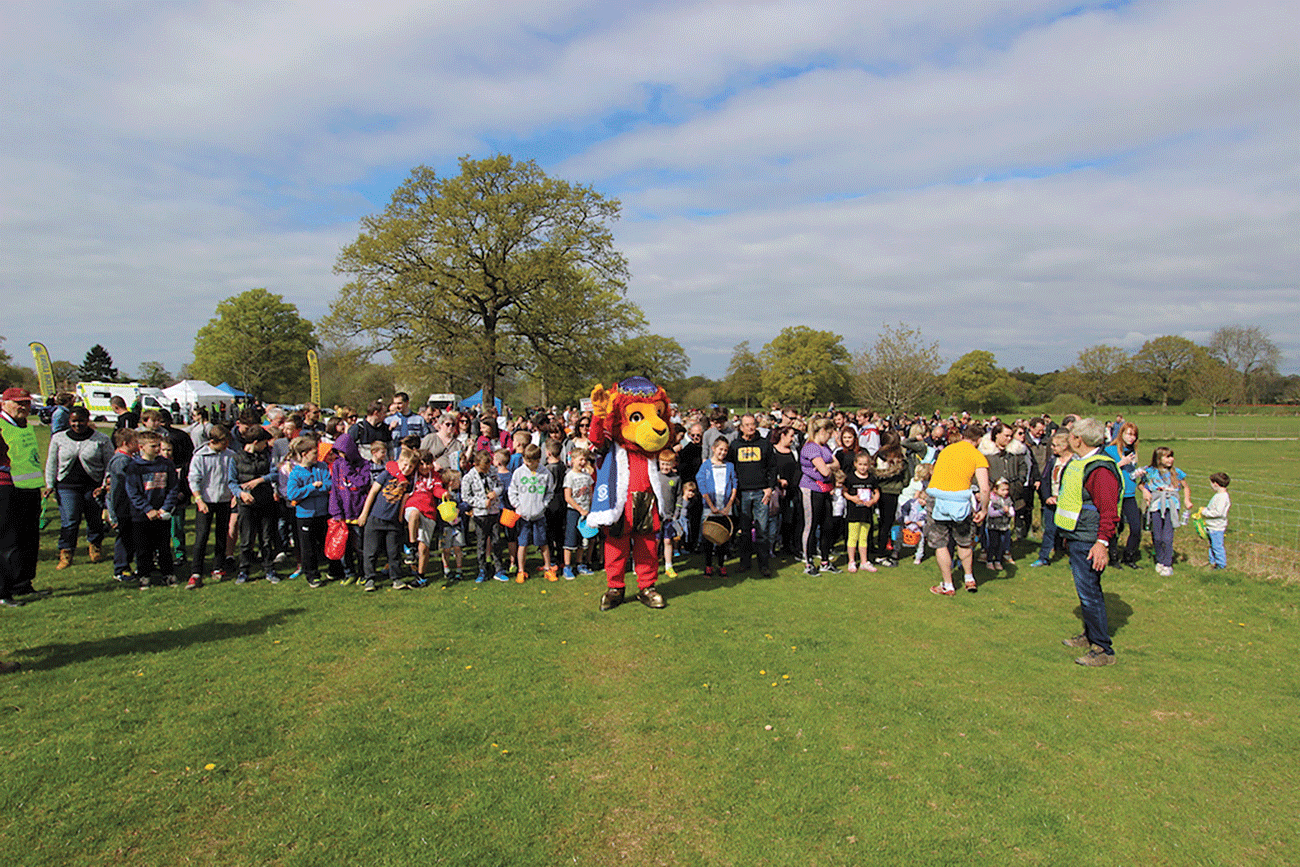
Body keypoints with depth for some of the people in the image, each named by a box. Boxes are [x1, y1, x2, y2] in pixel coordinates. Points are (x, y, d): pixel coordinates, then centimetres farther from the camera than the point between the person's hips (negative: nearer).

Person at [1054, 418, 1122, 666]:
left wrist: (1103, 542, -27)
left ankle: (1103, 649, 0)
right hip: (1076, 539, 10)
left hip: (1088, 543, -10)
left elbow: (1109, 511, -23)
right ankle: (1090, 635, 34)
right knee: (1086, 590, 20)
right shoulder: (1079, 463, 14)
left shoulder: (1100, 469, -19)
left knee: (1089, 592, -7)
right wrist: (1069, 536, 28)